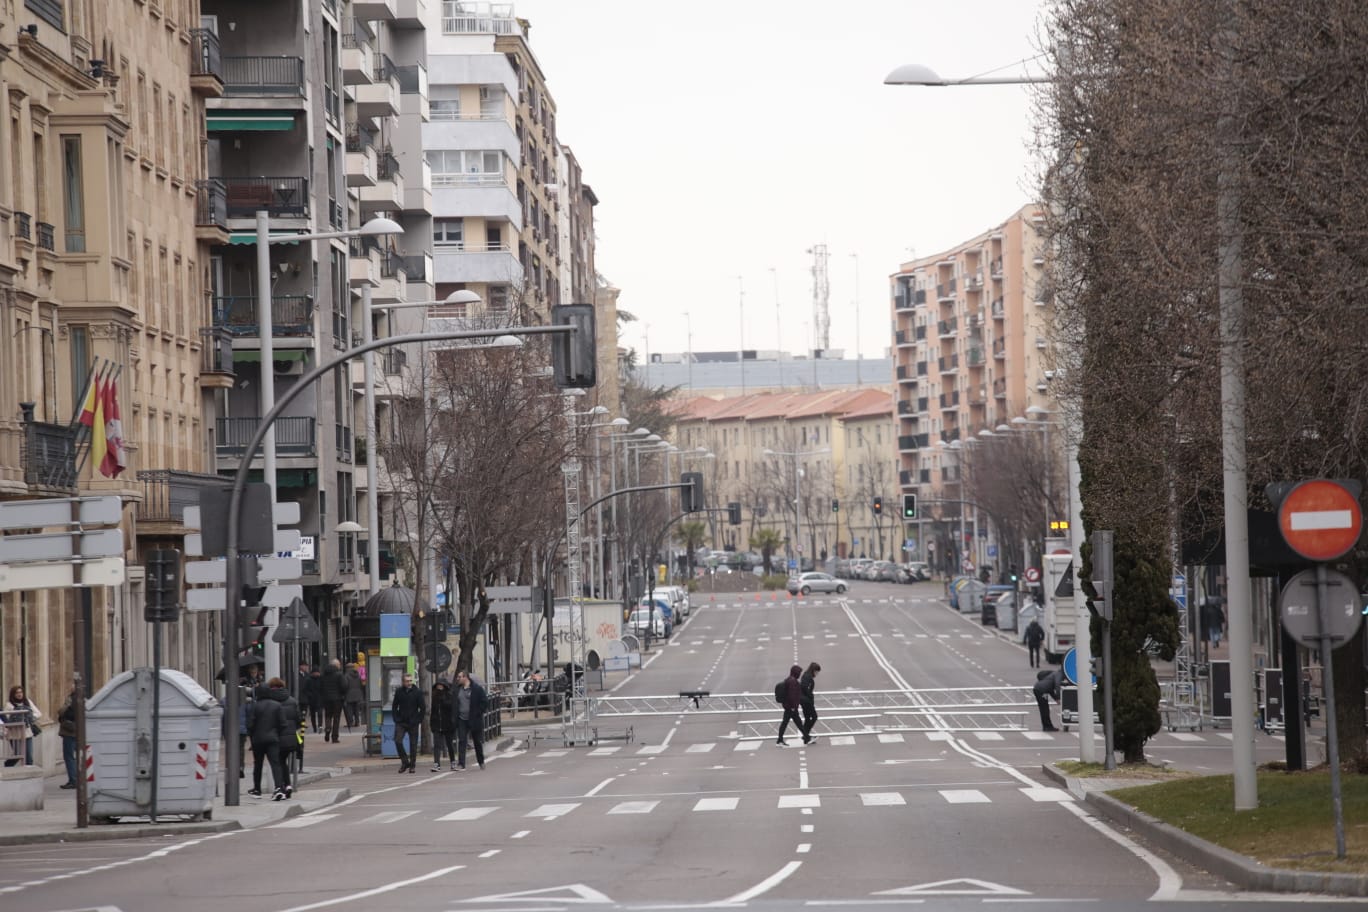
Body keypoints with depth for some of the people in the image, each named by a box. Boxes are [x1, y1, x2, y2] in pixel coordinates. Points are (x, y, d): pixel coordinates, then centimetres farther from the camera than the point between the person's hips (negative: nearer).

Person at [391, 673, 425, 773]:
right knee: (398, 741, -11)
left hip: (413, 723, -2)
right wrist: (396, 719, 1)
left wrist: (418, 720, -6)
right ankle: (405, 761, 4)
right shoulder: (399, 692, 4)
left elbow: (423, 708, 0)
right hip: (401, 722, 2)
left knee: (413, 744, 2)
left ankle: (412, 765, 11)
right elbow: (394, 706, 11)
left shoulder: (417, 692, -2)